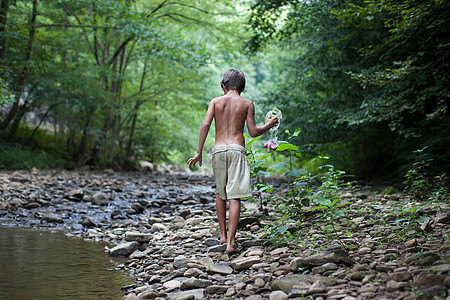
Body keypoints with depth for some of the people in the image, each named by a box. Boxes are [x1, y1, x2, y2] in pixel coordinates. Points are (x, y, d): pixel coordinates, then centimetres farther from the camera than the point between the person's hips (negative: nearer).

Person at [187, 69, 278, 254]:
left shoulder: (216, 102, 9)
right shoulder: (247, 104, 6)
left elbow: (205, 124, -3)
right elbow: (253, 132, 4)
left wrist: (199, 152, -2)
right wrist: (268, 125, 24)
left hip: (218, 149, 2)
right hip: (237, 149, -2)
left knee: (221, 193, 22)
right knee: (234, 197, -6)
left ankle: (223, 234, 25)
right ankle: (230, 242, -14)